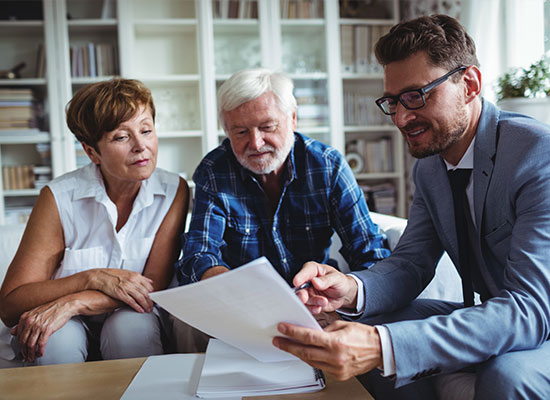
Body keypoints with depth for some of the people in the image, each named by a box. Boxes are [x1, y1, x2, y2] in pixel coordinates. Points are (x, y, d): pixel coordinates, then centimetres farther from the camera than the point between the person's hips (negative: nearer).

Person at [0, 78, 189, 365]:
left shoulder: (173, 191, -10)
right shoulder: (60, 198, -15)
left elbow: (154, 286, -13)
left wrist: (72, 303, -26)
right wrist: (94, 278, -27)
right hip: (68, 323, -1)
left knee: (133, 327, -32)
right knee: (57, 341, -33)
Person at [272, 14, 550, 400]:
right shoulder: (429, 168, 1)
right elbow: (410, 263, 0)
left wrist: (383, 348, -44)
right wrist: (353, 288, -25)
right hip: (495, 320, 6)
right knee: (375, 328, -11)